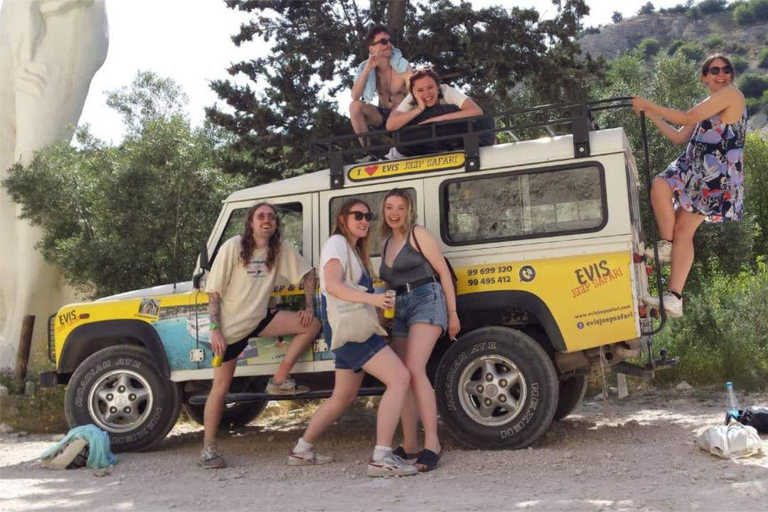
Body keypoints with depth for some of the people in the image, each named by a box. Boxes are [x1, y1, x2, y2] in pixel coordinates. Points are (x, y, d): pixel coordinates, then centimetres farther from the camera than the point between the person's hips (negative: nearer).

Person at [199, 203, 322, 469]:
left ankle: (279, 381, 0)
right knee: (221, 386, -1)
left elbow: (308, 274, 7)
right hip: (231, 325, -5)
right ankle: (208, 449, 12)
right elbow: (213, 291, -14)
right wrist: (215, 329, -19)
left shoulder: (281, 250, -3)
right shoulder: (233, 247, -15)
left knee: (312, 325, -9)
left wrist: (309, 307, -4)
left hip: (260, 319, 5)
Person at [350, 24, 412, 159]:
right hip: (383, 116, 3)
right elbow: (355, 96, -19)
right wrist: (367, 69, -27)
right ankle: (370, 153, -15)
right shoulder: (365, 67, -5)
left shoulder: (403, 66, -13)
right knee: (355, 106, -23)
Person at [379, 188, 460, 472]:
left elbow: (443, 272, -3)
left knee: (415, 369, -22)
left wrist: (452, 313, -7)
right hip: (401, 309, 8)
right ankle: (409, 443, 14)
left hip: (427, 301, -7)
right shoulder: (386, 243, 17)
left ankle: (432, 443, -22)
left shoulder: (418, 234, -2)